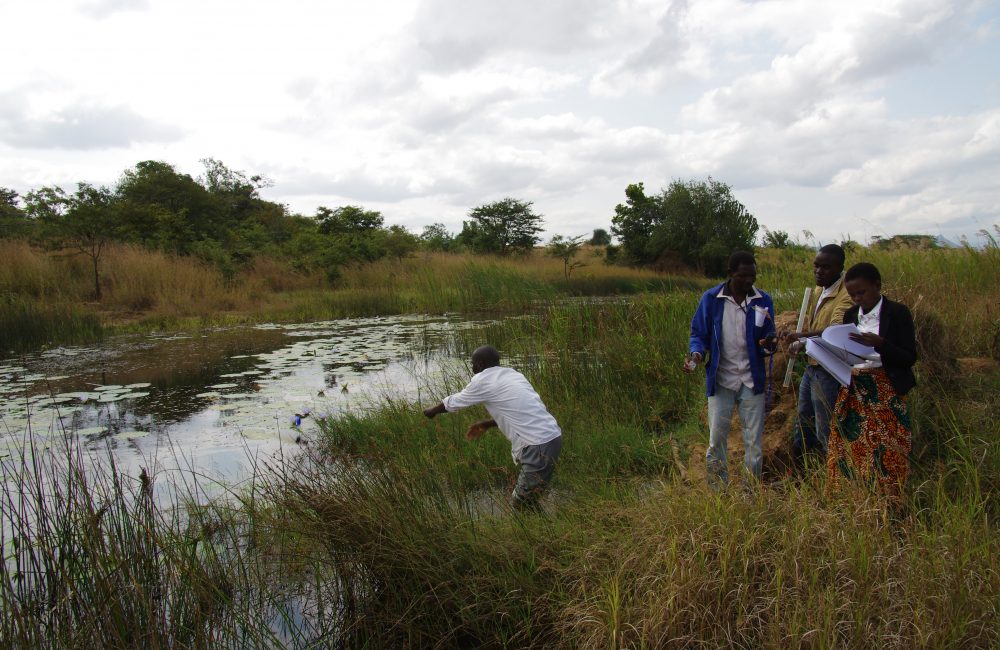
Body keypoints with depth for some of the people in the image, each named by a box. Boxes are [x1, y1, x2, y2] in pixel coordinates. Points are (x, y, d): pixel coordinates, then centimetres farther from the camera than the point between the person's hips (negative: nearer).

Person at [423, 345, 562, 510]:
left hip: (540, 447, -8)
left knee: (522, 505, 1)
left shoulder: (483, 381, -5)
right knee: (523, 499, 19)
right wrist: (486, 424, 32)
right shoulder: (512, 374, 17)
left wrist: (431, 411, 28)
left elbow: (452, 402, 10)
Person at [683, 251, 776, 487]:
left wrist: (768, 344, -21)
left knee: (753, 441, 8)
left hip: (752, 380, 1)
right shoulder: (711, 298, -7)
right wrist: (697, 354, -19)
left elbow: (768, 338, 3)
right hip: (720, 379, -1)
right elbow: (698, 333, 1)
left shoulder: (763, 300, -3)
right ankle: (717, 491, 23)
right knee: (716, 439, 7)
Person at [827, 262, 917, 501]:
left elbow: (910, 358, -9)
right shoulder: (851, 315, 10)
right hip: (853, 390, 5)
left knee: (886, 454, -3)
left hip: (886, 394, -5)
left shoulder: (897, 313, -5)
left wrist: (879, 344, -23)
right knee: (849, 451, 6)